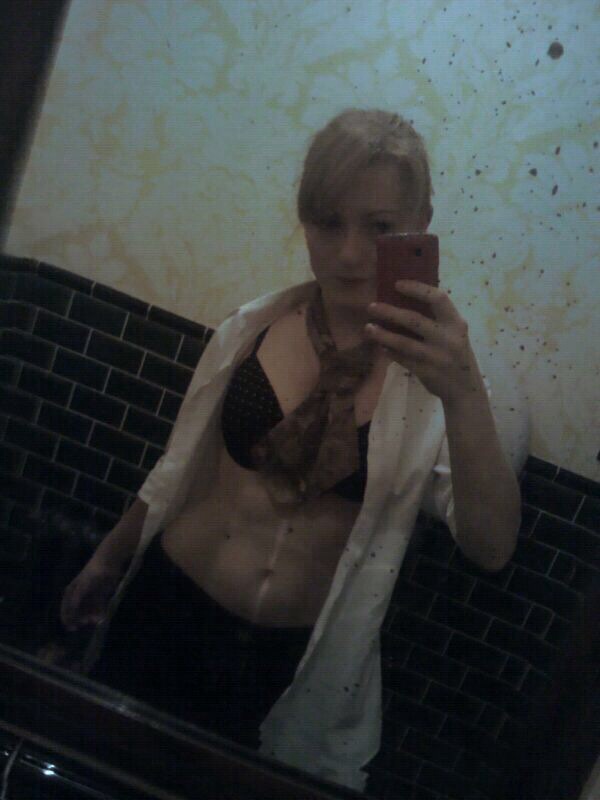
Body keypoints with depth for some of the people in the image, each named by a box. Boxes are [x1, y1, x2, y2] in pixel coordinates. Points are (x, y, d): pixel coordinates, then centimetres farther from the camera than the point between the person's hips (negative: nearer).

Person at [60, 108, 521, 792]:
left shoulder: (433, 365, -13)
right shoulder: (255, 326, -5)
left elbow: (490, 548, -25)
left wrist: (465, 397, -40)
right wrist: (107, 561, 20)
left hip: (297, 668, -2)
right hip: (165, 609, 3)